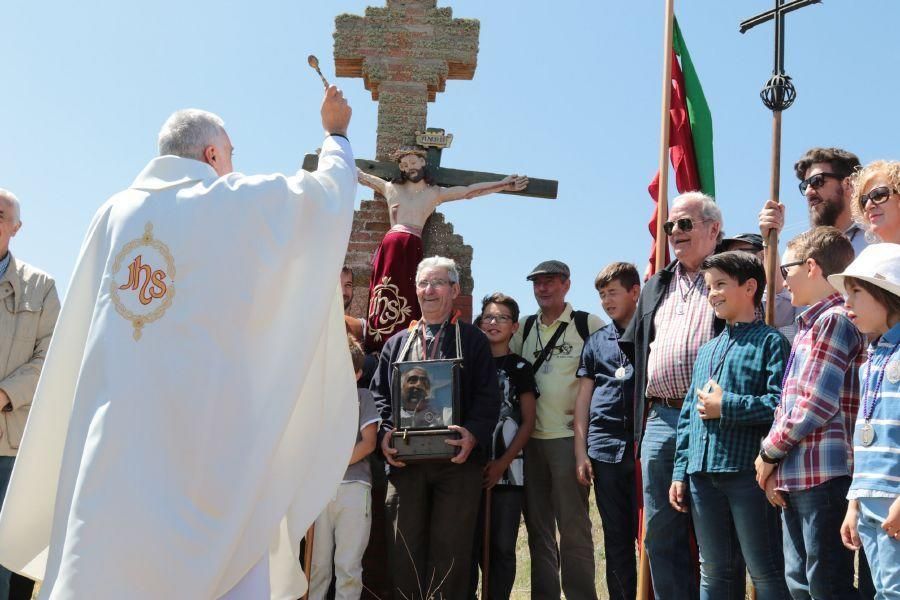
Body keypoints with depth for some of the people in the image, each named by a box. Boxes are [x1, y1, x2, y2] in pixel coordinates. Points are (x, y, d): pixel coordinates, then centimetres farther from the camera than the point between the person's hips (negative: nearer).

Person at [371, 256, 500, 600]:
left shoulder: (473, 341, 9)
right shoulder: (396, 344, 19)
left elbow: (488, 397, 0)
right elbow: (379, 394, 14)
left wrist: (473, 434, -17)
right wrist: (384, 433, -5)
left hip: (456, 459, -3)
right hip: (405, 459, 3)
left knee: (450, 549, 1)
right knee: (404, 548, 4)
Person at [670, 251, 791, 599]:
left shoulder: (770, 342, -2)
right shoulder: (706, 351, 18)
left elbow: (781, 403, -16)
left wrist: (727, 406, -13)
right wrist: (680, 472, 13)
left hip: (748, 474, -7)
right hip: (703, 476, 7)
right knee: (713, 572, 14)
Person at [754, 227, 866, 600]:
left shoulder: (834, 320, -10)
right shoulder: (809, 325, 20)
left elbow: (819, 404, -16)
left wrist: (770, 450, -6)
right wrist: (774, 461, 10)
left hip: (823, 474, -10)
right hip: (794, 477, 10)